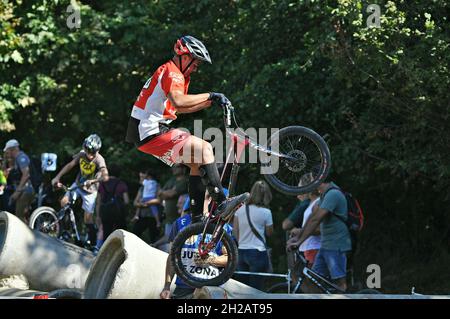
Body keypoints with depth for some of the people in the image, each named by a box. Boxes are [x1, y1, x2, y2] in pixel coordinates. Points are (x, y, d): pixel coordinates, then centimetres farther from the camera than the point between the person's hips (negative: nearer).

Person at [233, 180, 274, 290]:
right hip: (258, 252, -5)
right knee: (255, 289, 0)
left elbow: (235, 232, 8)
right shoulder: (265, 212, -10)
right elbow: (269, 232, 3)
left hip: (241, 252, 5)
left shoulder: (240, 210, 3)